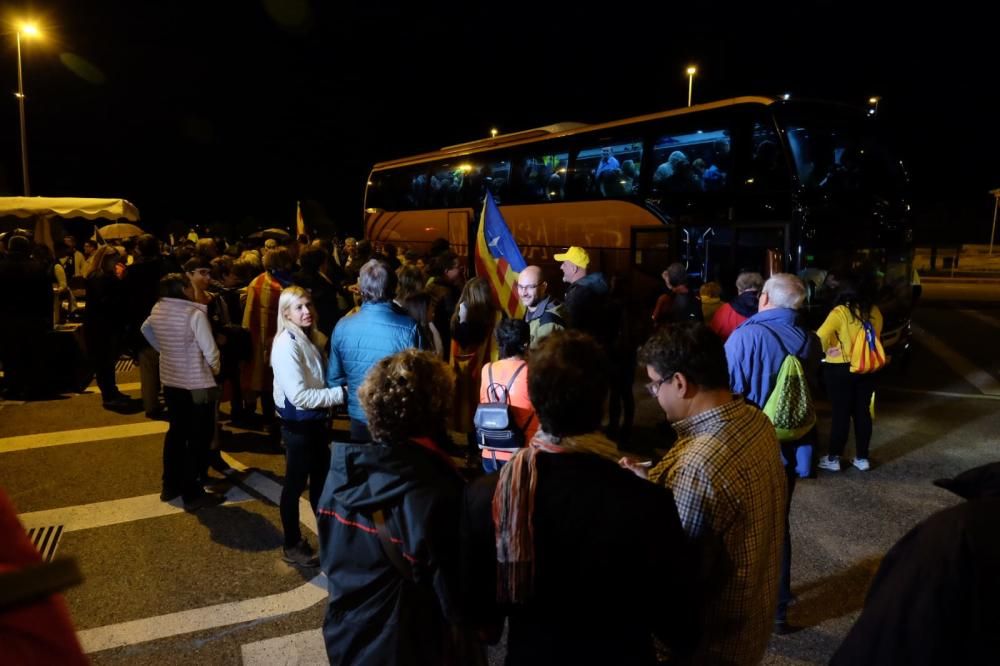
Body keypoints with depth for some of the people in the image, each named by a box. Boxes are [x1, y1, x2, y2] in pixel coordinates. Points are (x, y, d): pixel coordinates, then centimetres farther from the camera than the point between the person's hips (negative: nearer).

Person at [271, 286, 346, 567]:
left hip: (317, 421, 8)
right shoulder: (287, 344, -21)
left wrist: (341, 389, -3)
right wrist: (342, 393, -24)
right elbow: (300, 395, -27)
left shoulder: (313, 338, 6)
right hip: (298, 424, -8)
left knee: (321, 480, 20)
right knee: (295, 484, 8)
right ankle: (292, 546, 26)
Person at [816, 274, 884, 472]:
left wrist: (828, 350, -13)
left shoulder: (840, 312, -17)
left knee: (840, 413, 3)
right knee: (863, 412, 13)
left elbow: (821, 336, -30)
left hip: (841, 369, -5)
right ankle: (862, 458, 22)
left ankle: (833, 459, 13)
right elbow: (876, 337, 14)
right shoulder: (874, 312, 1)